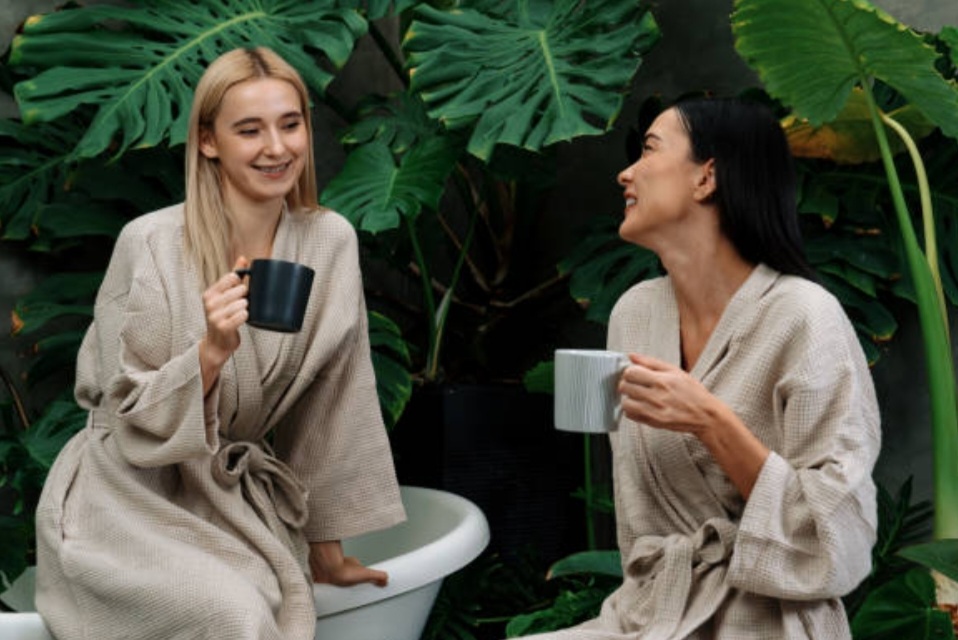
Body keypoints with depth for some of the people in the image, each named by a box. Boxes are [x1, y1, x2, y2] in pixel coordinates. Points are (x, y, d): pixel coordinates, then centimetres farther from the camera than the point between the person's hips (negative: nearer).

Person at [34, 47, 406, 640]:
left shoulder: (330, 242, -4)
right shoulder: (150, 245, -15)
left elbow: (329, 408, 3)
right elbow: (133, 420, -11)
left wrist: (327, 551, 10)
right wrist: (212, 352, -30)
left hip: (236, 501, 4)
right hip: (133, 499, -3)